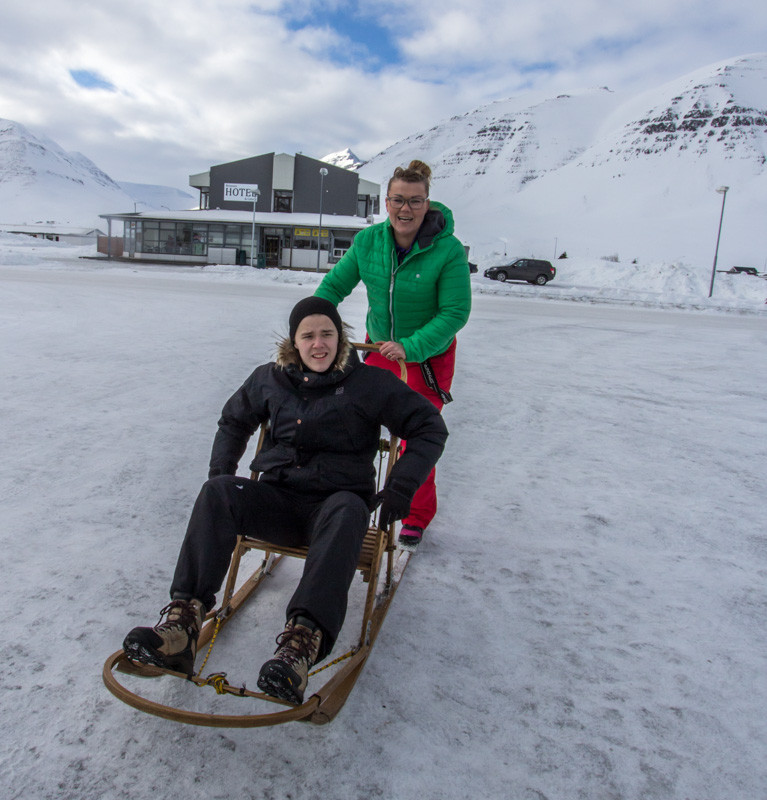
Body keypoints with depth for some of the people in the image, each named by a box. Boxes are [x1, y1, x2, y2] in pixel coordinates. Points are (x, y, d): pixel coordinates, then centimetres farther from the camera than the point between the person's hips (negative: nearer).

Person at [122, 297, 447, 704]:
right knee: (218, 491, -26)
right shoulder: (271, 378, 11)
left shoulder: (369, 383, 0)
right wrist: (221, 468, 13)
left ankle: (302, 642, -54)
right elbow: (234, 421, 28)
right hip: (278, 499, 3)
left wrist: (401, 487, -9)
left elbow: (429, 428, 1)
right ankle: (183, 619, -37)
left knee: (346, 511, -39)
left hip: (336, 501, -3)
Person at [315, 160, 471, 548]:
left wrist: (410, 347, -32)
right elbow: (334, 285, -3)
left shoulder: (449, 250, -23)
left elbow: (455, 312, -22)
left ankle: (417, 515, 24)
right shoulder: (367, 241, -11)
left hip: (429, 355, -3)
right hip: (379, 346, 4)